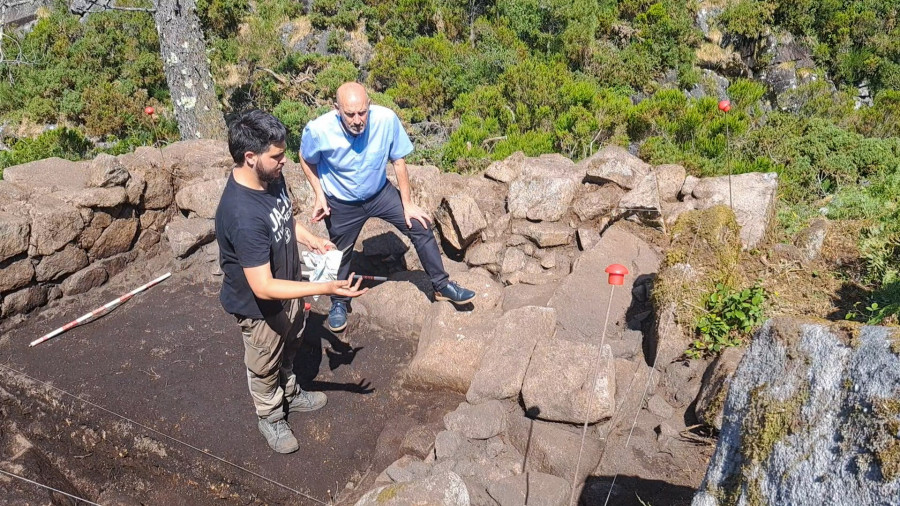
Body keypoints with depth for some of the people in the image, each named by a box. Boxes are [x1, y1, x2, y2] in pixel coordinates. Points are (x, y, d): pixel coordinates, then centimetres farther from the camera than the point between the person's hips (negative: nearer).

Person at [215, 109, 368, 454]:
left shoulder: (271, 178, -14)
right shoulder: (242, 215, -40)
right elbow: (263, 287, -38)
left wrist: (311, 240, -8)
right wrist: (325, 289, -40)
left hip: (287, 287, 7)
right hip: (259, 306, -7)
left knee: (288, 349, 31)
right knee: (265, 365, 21)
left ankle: (290, 394, 58)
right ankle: (270, 417, 48)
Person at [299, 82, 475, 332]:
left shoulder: (387, 119, -29)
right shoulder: (318, 130, -31)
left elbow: (398, 161, -13)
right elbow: (306, 160, -7)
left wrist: (407, 204, -8)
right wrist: (320, 195, -14)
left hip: (380, 192, 2)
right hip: (341, 203, -1)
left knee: (421, 227, 0)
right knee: (340, 254, 16)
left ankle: (442, 286, 21)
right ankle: (338, 302, 44)